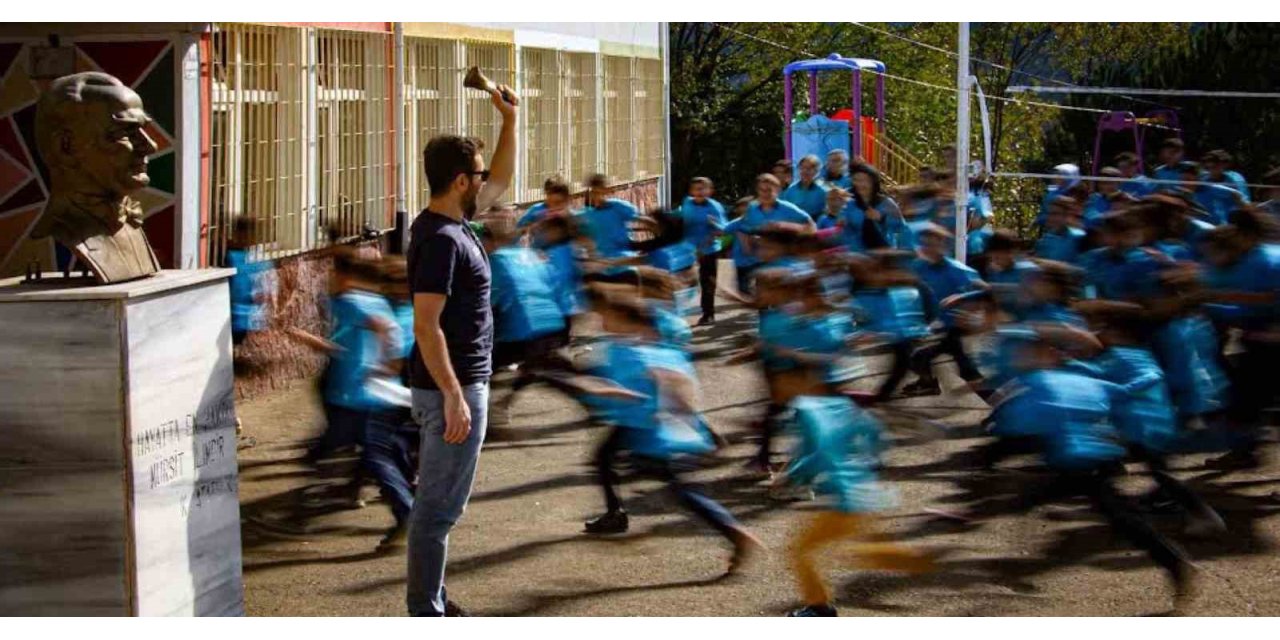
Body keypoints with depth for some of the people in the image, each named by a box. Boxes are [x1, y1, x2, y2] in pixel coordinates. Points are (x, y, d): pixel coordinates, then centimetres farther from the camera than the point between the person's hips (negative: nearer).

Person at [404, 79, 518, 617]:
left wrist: (510, 118, 20)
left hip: (454, 384, 10)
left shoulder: (451, 224, 9)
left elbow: (502, 181, 27)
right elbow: (426, 326, -24)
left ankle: (430, 603, 26)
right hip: (450, 388, -10)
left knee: (437, 502, 17)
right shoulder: (440, 240, -20)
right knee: (439, 507, -4)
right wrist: (454, 397, -27)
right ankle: (426, 617, 1)